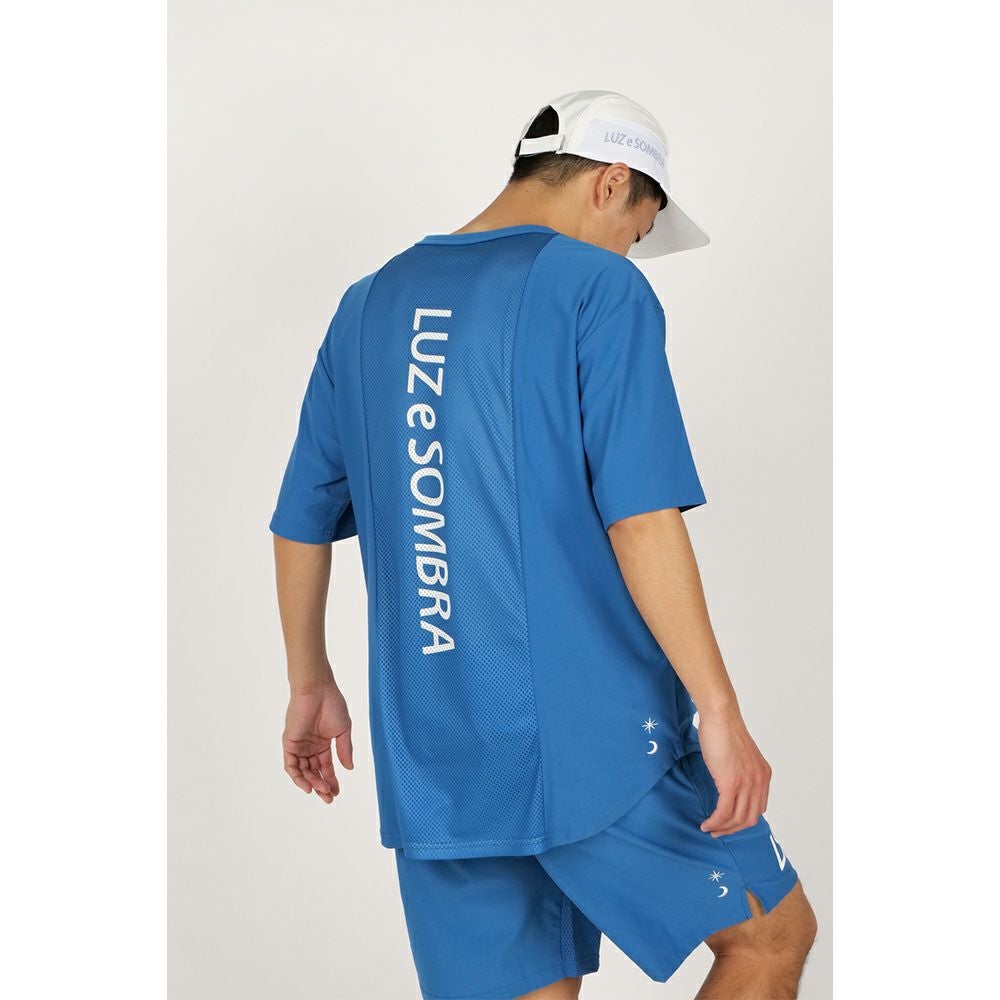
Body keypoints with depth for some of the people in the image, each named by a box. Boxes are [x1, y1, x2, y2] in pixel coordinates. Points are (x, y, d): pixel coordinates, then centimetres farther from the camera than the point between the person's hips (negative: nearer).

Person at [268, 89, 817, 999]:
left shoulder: (369, 304, 13)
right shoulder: (599, 288, -6)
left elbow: (302, 521, 17)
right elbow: (640, 519, -16)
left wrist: (311, 684, 28)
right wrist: (719, 708, -12)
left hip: (429, 756, 6)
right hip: (595, 735, -6)